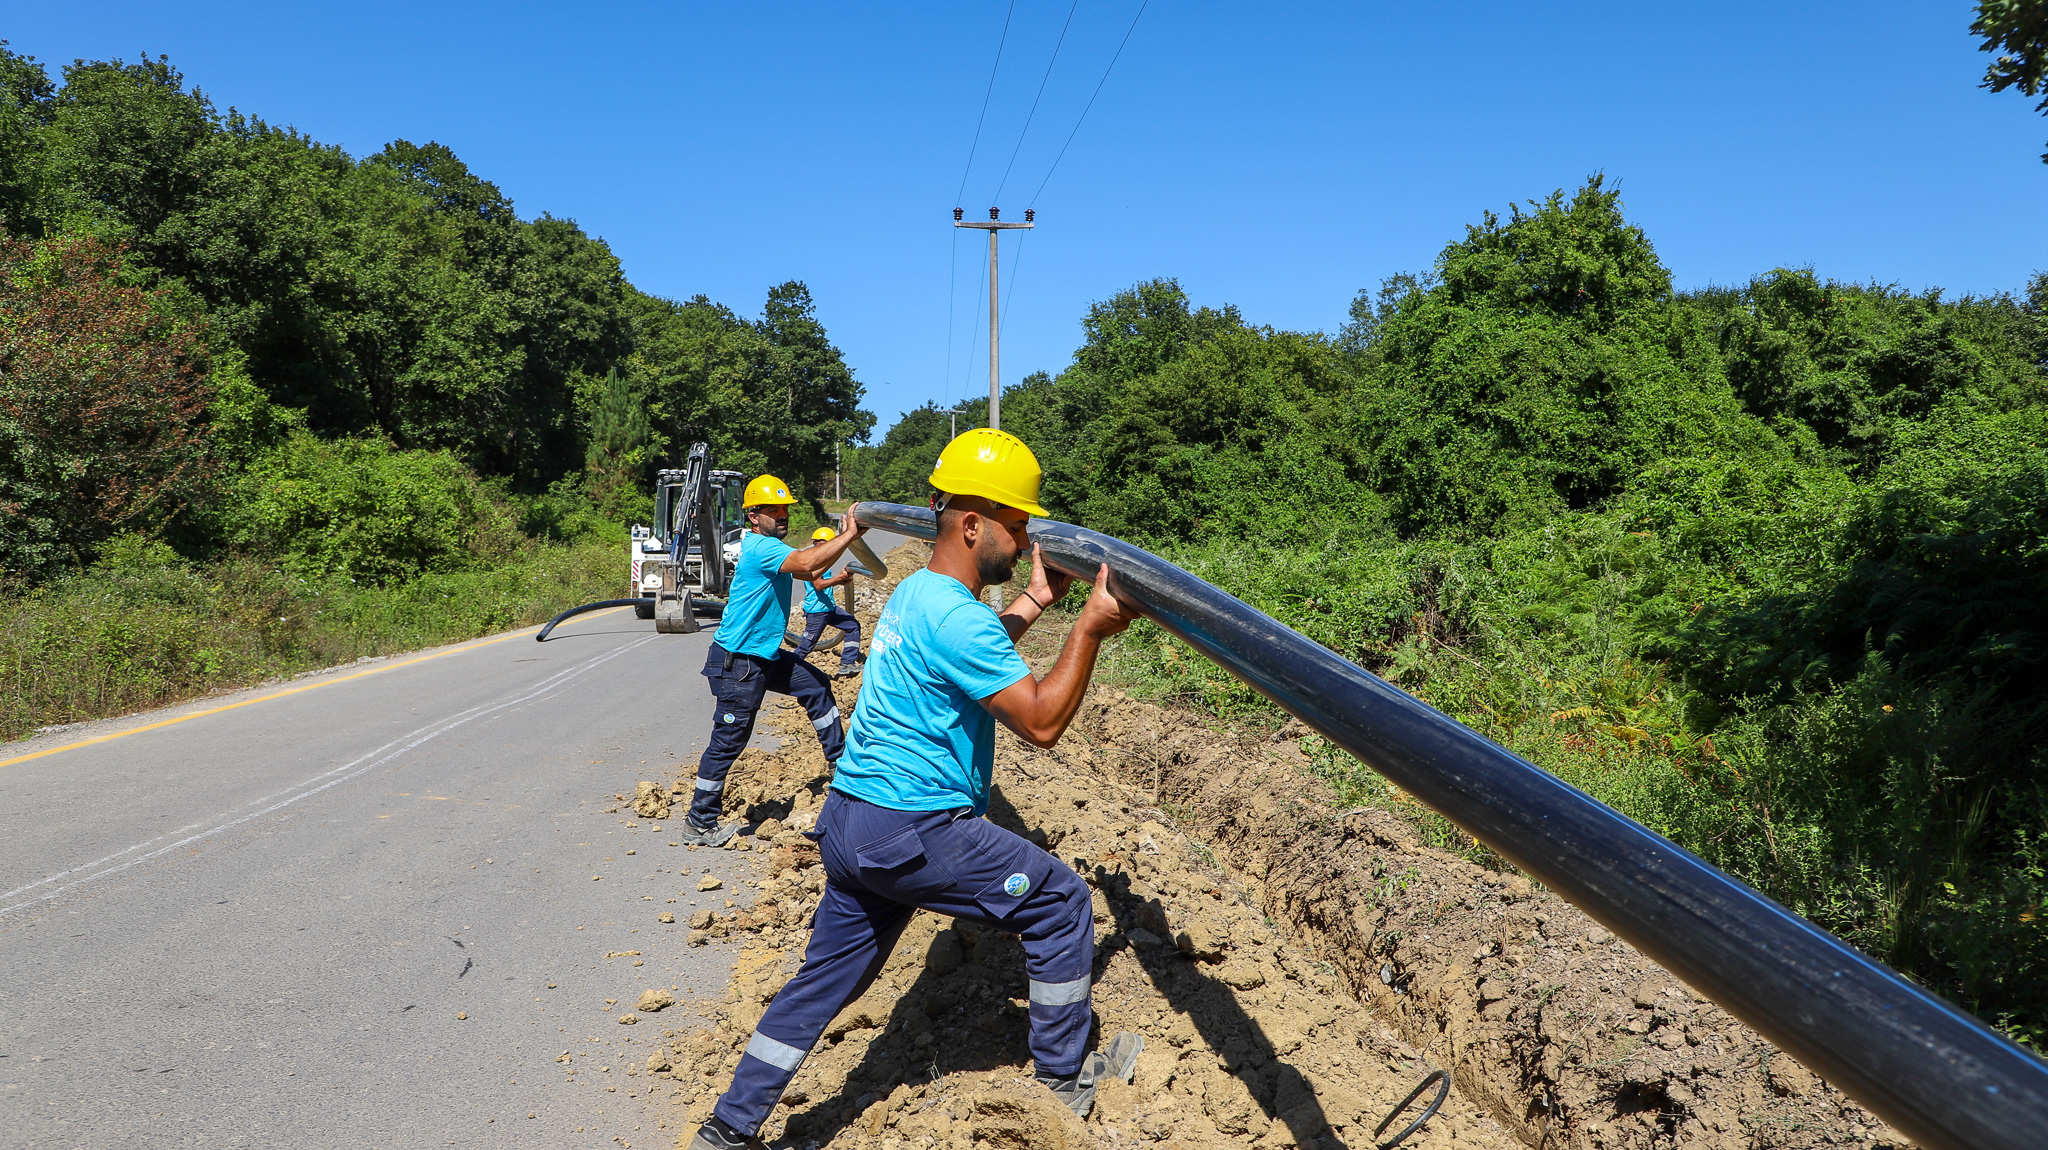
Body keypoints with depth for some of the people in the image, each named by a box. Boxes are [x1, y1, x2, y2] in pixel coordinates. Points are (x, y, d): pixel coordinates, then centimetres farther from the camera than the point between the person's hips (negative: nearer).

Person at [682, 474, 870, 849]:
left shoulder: (770, 547, 13)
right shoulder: (760, 547, -20)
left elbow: (811, 571, 19)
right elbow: (806, 563, -35)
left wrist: (850, 537, 10)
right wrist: (849, 534, -29)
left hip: (765, 656, 10)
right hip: (738, 663, -10)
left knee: (816, 686, 18)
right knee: (728, 741, -3)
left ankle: (839, 758, 31)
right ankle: (700, 825, 7)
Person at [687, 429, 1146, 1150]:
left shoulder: (914, 593, 11)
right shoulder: (955, 615, -20)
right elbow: (1041, 723, -19)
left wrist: (1033, 603, 26)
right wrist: (1090, 630, -17)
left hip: (851, 823, 10)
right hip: (912, 831, -10)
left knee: (825, 980, 18)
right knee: (1060, 903, 6)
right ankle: (1063, 1078, 20)